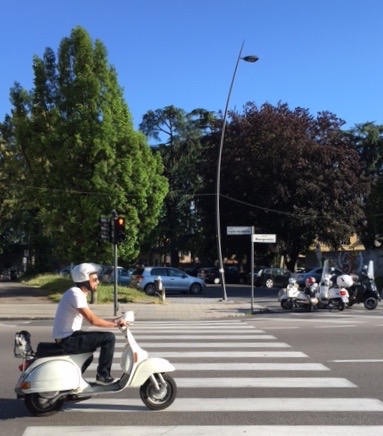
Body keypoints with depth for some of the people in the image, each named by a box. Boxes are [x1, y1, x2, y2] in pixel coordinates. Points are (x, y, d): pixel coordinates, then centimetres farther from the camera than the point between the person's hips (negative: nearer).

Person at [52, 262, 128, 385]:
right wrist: (116, 324, -16)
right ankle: (103, 375, -2)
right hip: (68, 339, -10)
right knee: (109, 338, -14)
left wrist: (112, 322, 8)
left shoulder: (78, 292, 11)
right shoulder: (76, 293, -20)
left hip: (68, 336, 10)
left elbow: (91, 318, 16)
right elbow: (93, 320, -26)